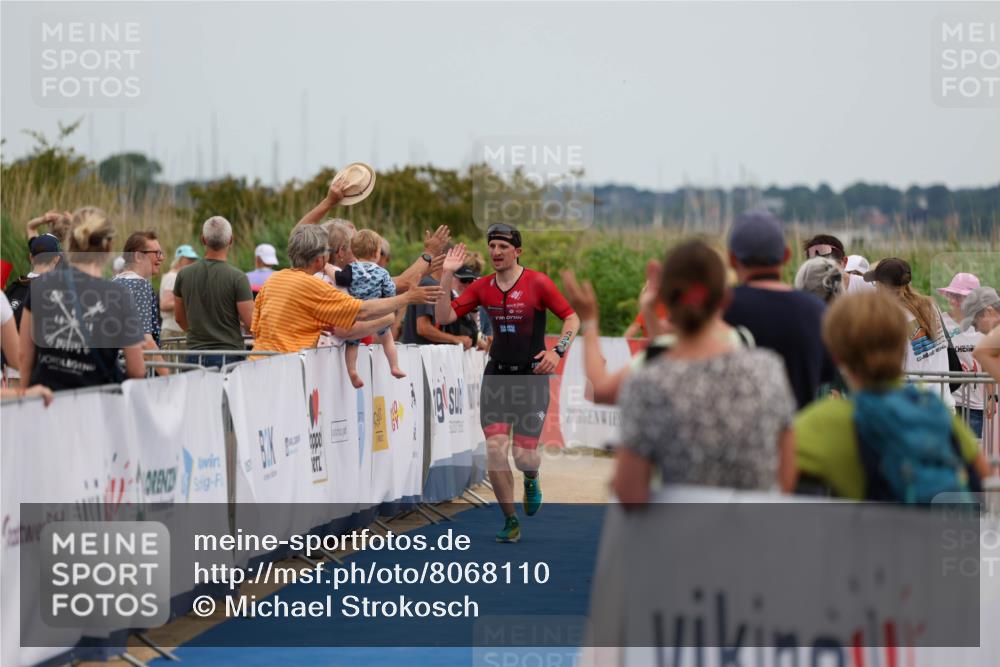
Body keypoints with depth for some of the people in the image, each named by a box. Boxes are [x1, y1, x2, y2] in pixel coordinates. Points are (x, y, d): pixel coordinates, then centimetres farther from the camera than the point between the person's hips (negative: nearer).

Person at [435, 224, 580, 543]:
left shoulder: (538, 282, -7)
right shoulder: (482, 287, 4)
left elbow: (572, 318, -3)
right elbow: (443, 317, -1)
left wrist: (557, 351, -18)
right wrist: (447, 275, -8)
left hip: (532, 376, -3)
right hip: (496, 376, 3)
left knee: (524, 457, -5)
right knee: (495, 451, -7)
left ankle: (531, 480, 34)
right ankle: (511, 522, 9)